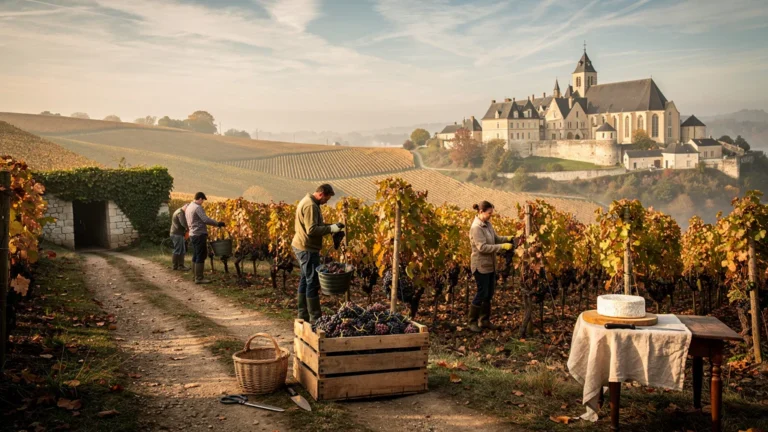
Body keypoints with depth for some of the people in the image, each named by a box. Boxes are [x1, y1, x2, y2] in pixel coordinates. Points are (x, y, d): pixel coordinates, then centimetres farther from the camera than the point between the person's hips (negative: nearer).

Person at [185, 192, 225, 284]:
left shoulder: (188, 207, 16)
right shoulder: (198, 207, -13)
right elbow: (206, 219, -22)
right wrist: (217, 224, -17)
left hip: (192, 235, 10)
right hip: (199, 234, -10)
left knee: (195, 256, 14)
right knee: (200, 257, -6)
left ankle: (196, 276, 19)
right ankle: (199, 278, -6)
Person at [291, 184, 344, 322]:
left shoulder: (308, 201, 14)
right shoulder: (310, 206, -20)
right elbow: (312, 230, -25)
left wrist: (330, 226, 8)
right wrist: (331, 229, -21)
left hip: (302, 247, 11)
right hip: (307, 249, -11)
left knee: (305, 280, 17)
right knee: (312, 282, -5)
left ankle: (303, 315, 25)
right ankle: (315, 318, 1)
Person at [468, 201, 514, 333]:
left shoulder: (488, 224, 5)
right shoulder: (476, 227, -21)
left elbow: (496, 238, 14)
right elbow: (482, 247, -27)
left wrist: (507, 239, -6)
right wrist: (502, 246, -28)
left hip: (490, 265, 8)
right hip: (481, 266, -8)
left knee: (489, 294, 14)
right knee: (482, 293, -1)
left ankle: (484, 320, 27)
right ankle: (472, 322, 13)